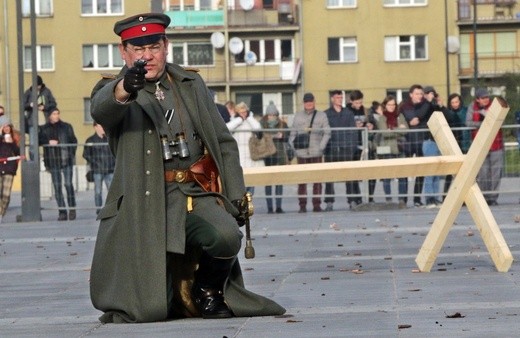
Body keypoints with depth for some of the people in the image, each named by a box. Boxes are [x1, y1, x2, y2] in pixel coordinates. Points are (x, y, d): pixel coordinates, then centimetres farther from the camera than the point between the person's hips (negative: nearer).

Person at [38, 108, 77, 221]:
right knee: (57, 186, 1)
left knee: (68, 184, -9)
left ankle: (72, 210, 0)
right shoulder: (44, 129, 8)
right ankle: (62, 211, 4)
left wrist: (71, 154, -3)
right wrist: (48, 142, -14)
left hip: (66, 160, -1)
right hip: (53, 162, 1)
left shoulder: (66, 127, 7)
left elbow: (73, 141, 8)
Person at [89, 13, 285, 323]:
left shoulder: (192, 85, 15)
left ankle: (207, 290, 2)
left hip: (196, 195, 3)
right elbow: (101, 109, -23)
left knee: (227, 237, -30)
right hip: (145, 202, -2)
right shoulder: (113, 90, 3)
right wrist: (125, 88, -47)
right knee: (151, 308, -15)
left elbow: (224, 143, 16)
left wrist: (236, 196, 4)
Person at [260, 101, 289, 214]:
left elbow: (287, 138, 5)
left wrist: (281, 136, -15)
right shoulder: (261, 124, 1)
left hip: (279, 155, 1)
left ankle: (279, 206, 5)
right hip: (266, 156, -1)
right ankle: (269, 207, 2)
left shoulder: (282, 124, 5)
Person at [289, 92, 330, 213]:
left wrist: (321, 146, -8)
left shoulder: (321, 116, 9)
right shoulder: (298, 116, 14)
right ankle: (302, 205, 2)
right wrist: (294, 146, -1)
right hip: (301, 152, 1)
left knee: (317, 179, -2)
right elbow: (293, 134, 14)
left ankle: (316, 205, 2)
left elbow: (327, 133, 4)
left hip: (316, 153, -1)